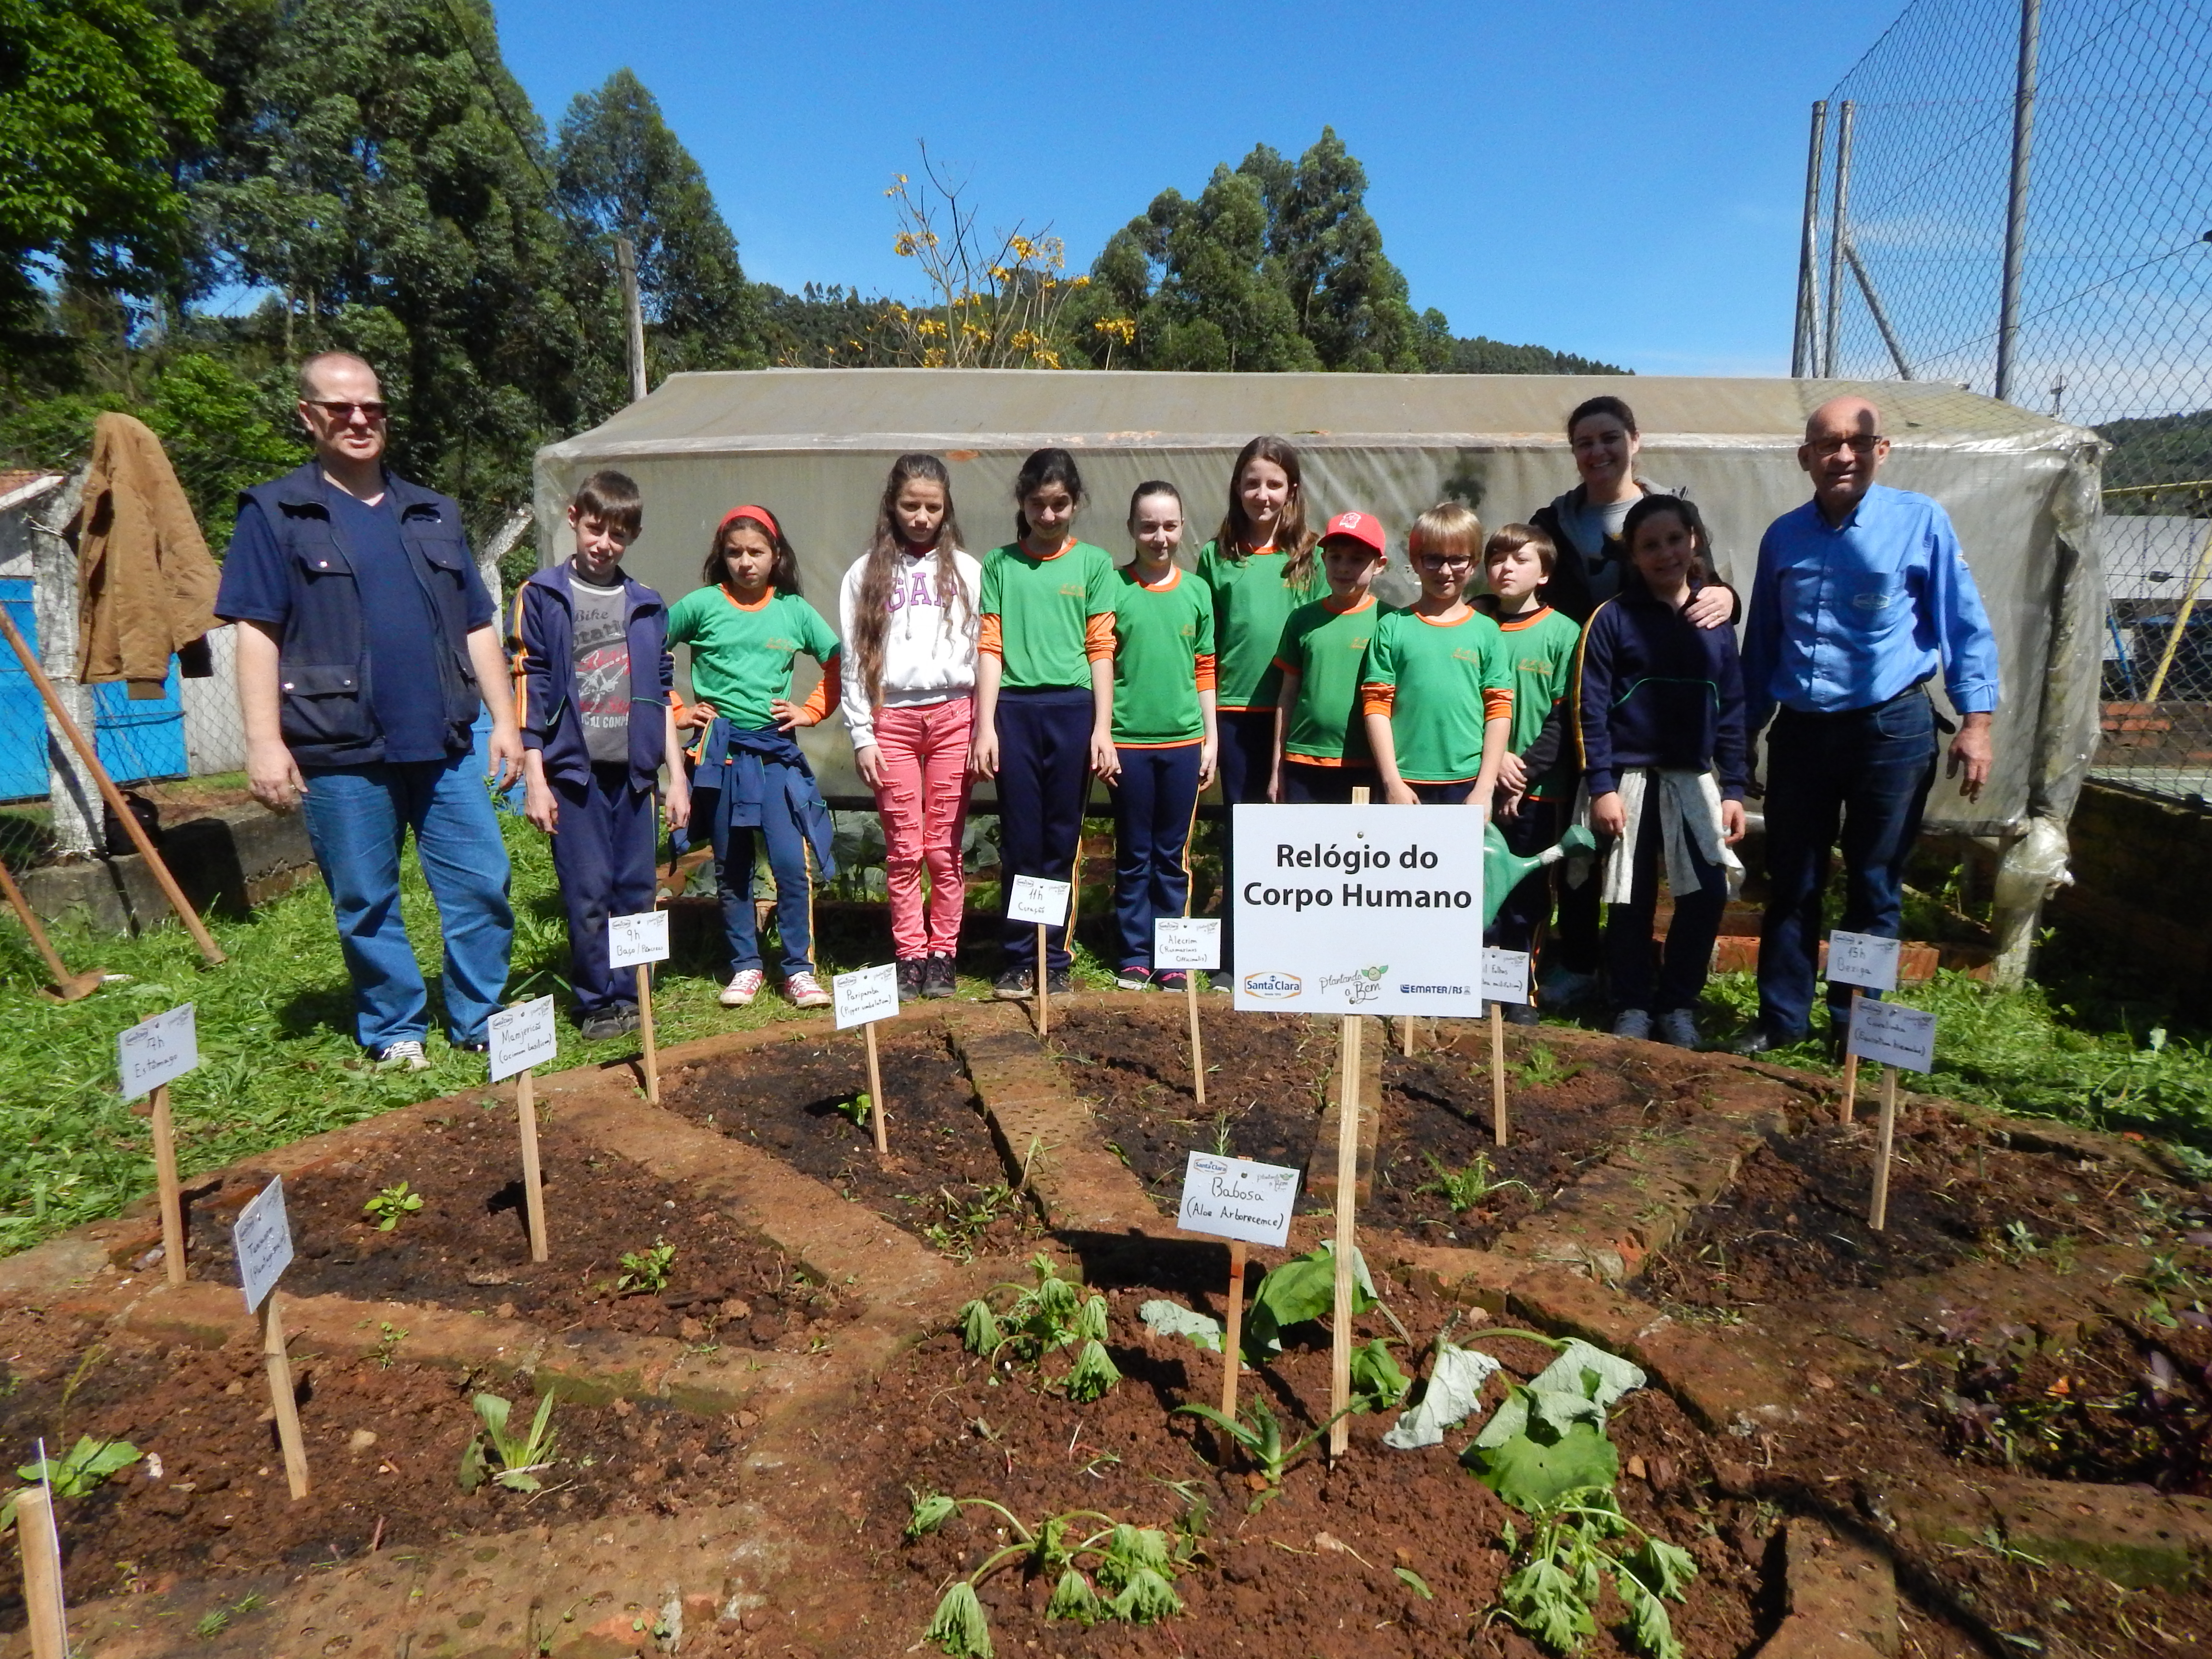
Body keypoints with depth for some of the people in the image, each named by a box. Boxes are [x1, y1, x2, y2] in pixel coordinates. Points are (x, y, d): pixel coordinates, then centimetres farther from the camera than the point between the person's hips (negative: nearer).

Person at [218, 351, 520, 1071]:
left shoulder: (433, 514, 15)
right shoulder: (275, 513, 3)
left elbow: (477, 626, 15)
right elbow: (256, 632, -3)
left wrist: (504, 719, 9)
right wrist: (265, 743, -10)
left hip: (443, 742, 3)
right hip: (341, 751, -3)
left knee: (482, 886, 3)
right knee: (367, 905, 7)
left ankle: (480, 1020, 18)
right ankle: (396, 1033, 22)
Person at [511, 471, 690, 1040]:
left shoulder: (645, 605, 12)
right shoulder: (542, 597, 2)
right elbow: (528, 690, -1)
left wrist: (676, 775, 9)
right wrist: (535, 779, -7)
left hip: (634, 769, 3)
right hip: (573, 769, -3)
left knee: (636, 892, 6)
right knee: (589, 895, -2)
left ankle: (629, 997, 18)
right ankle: (596, 1004, 11)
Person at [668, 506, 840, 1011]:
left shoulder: (794, 610, 5)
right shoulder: (702, 604, 0)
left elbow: (838, 664, 12)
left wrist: (812, 710, 3)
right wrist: (673, 712, 1)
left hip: (776, 748, 0)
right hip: (721, 750, 0)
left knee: (793, 865, -6)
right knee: (731, 867, 8)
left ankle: (799, 969, 6)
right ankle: (745, 967, 20)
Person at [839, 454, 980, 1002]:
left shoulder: (967, 571, 10)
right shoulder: (866, 574, 8)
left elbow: (985, 650, 7)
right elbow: (854, 661, 6)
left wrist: (986, 727, 0)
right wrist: (862, 736, 0)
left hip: (953, 715, 0)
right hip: (892, 719, 0)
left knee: (945, 847, 2)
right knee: (903, 849, 3)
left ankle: (942, 954, 12)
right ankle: (909, 955, 12)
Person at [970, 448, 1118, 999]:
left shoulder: (1094, 563, 8)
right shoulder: (999, 564, 10)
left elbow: (1101, 649, 4)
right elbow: (990, 648, 5)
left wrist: (1103, 729, -2)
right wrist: (985, 726, -3)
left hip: (1072, 709, 0)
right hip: (1014, 708, 0)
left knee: (1062, 842, 5)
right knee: (1020, 842, 3)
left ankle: (1054, 960, 15)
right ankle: (1018, 960, 13)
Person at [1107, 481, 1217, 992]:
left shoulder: (1197, 591, 5)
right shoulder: (1113, 589, -2)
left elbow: (1205, 671, 9)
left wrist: (1211, 738, 7)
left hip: (1184, 741, 2)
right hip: (1129, 740, -2)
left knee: (1173, 855, 10)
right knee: (1133, 855, 7)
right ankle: (1135, 955, 18)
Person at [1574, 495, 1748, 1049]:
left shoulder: (1715, 622, 7)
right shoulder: (1612, 618, -3)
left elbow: (1731, 710, 9)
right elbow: (1589, 708, -6)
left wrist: (1733, 789, 5)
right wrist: (1601, 786, -11)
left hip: (1693, 778, 3)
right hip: (1628, 778, -3)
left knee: (1708, 893, -6)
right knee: (1631, 900, 4)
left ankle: (1678, 1003, 13)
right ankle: (1632, 1006, 20)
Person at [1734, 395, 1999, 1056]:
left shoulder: (1921, 521, -4)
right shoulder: (1783, 536, 6)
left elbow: (1965, 626, -1)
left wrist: (1976, 721, -7)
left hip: (1891, 729, -2)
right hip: (1800, 730, 3)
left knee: (1874, 889, 8)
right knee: (1791, 884, 9)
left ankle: (1856, 1025, 23)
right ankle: (1782, 1017, 22)